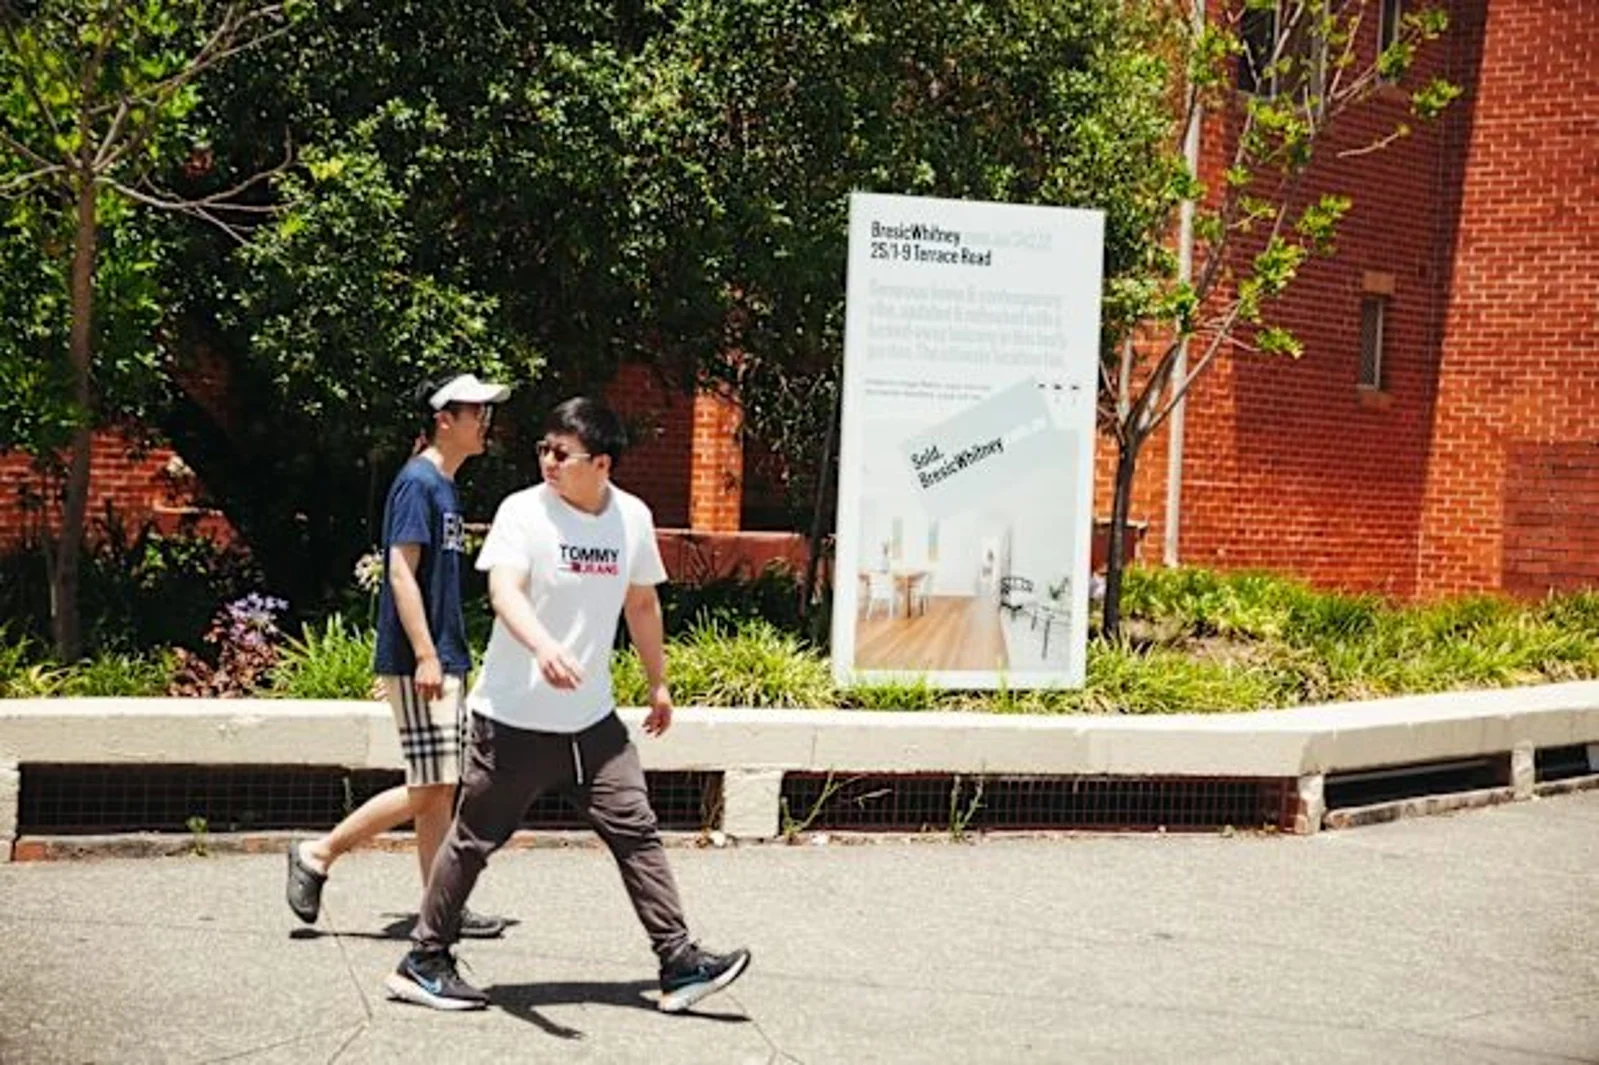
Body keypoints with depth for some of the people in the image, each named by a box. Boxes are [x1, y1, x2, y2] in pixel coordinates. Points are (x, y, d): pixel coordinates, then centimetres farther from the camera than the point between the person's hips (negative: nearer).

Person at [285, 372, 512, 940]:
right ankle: (317, 854, 3)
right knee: (428, 789, -8)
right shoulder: (417, 482, -12)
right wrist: (425, 656, -22)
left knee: (441, 788, 9)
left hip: (442, 661, 10)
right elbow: (401, 573, -18)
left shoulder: (444, 487, 17)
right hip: (417, 662, -10)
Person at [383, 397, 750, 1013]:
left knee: (636, 833, -1)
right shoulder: (523, 511, -13)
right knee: (475, 840, 5)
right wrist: (544, 646, -49)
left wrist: (658, 683, 24)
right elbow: (504, 589, -30)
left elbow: (641, 602, 19)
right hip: (514, 718, -4)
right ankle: (424, 962, 19)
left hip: (593, 721, 4)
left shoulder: (633, 517, 3)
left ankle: (679, 963, 3)